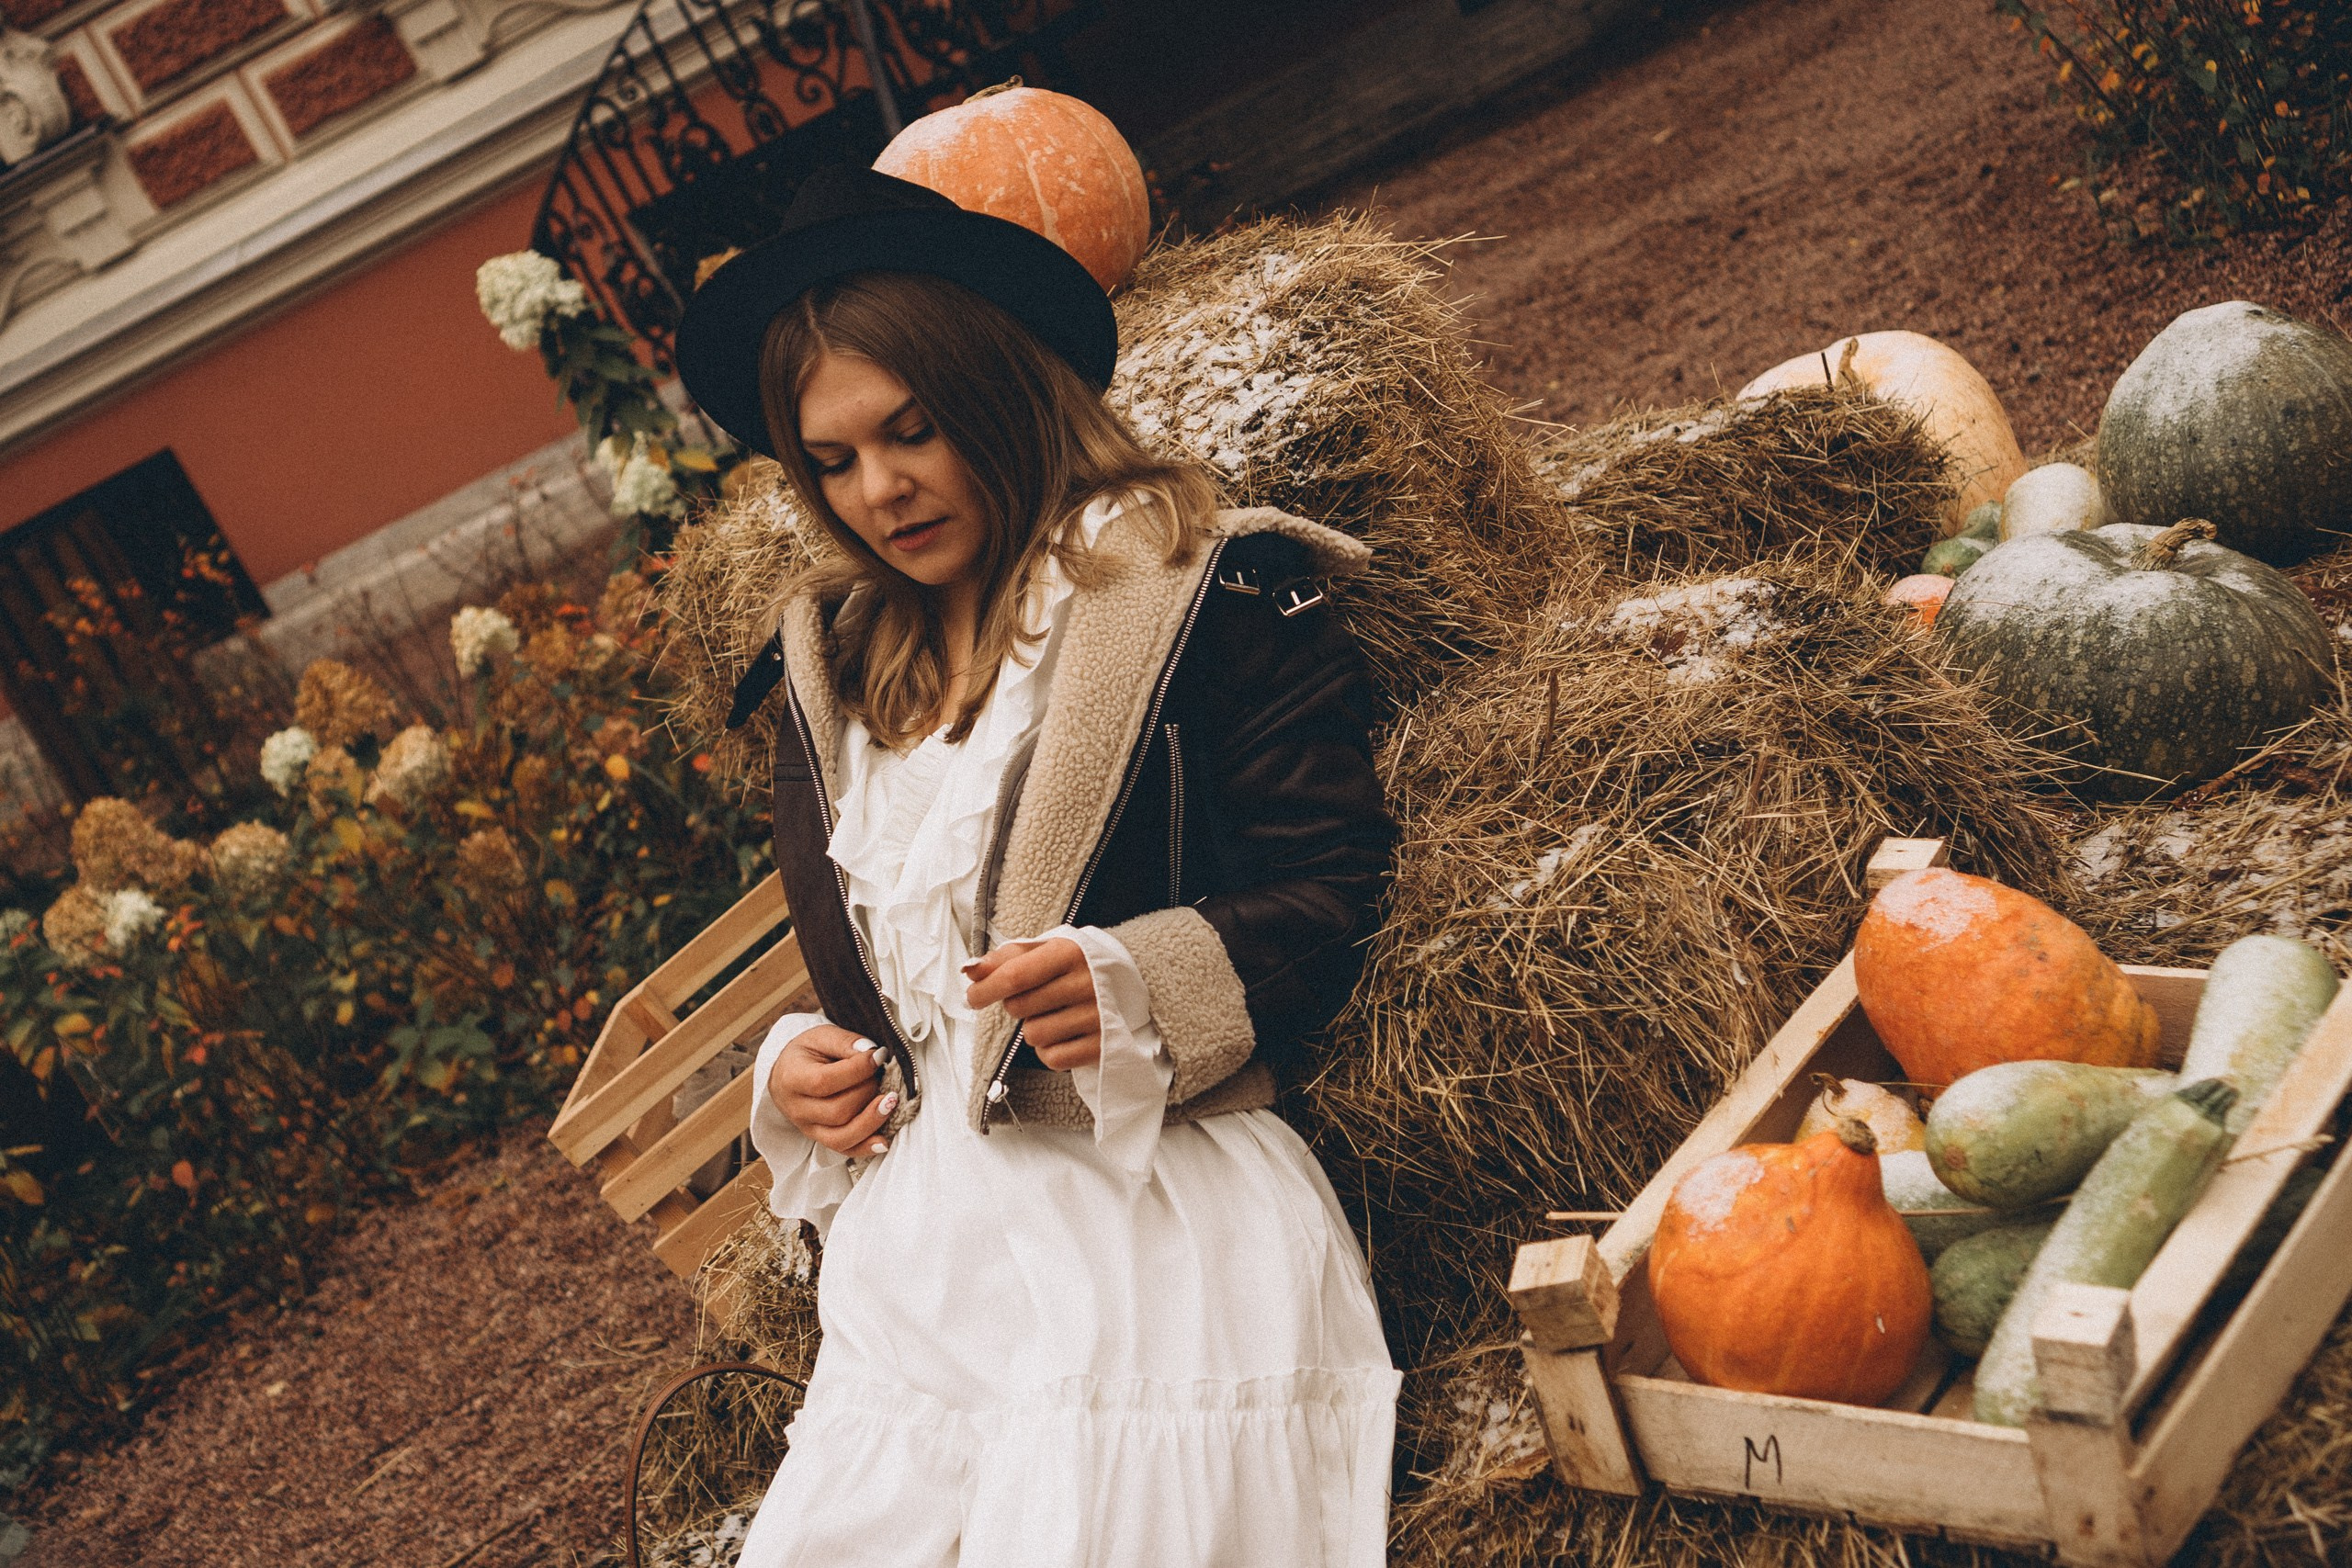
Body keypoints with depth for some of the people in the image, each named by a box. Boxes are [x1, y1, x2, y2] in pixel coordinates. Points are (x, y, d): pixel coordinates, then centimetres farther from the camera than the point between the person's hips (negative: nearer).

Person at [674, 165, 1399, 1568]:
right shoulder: (829, 671, 18)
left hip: (1159, 1198, -5)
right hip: (923, 1228, 5)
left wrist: (1133, 988, -20)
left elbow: (1331, 890, -5)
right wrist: (802, 1070, 9)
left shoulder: (1200, 592, 0)